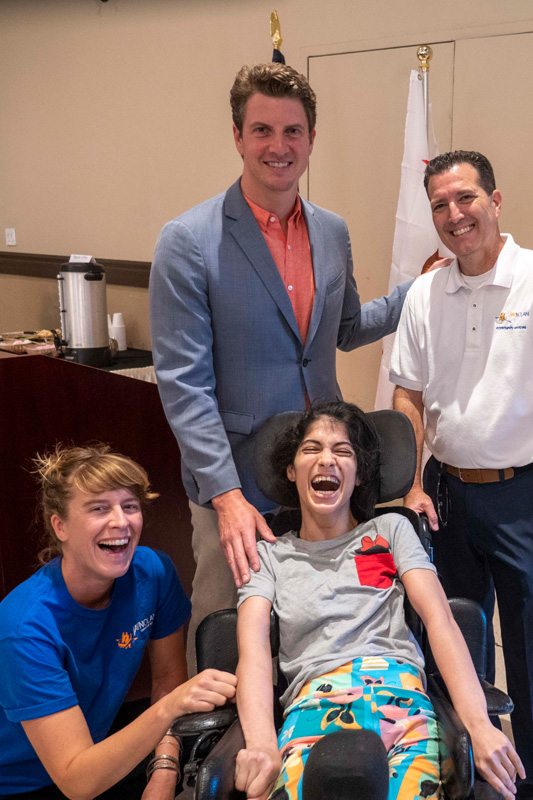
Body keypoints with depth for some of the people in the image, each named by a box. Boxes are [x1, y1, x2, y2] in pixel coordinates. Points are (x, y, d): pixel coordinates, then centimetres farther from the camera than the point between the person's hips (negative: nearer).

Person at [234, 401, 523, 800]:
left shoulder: (391, 530, 22)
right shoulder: (269, 555, 21)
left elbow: (440, 621, 8)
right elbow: (253, 651, 5)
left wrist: (479, 725, -10)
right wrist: (261, 743, -17)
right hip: (312, 700, 0)